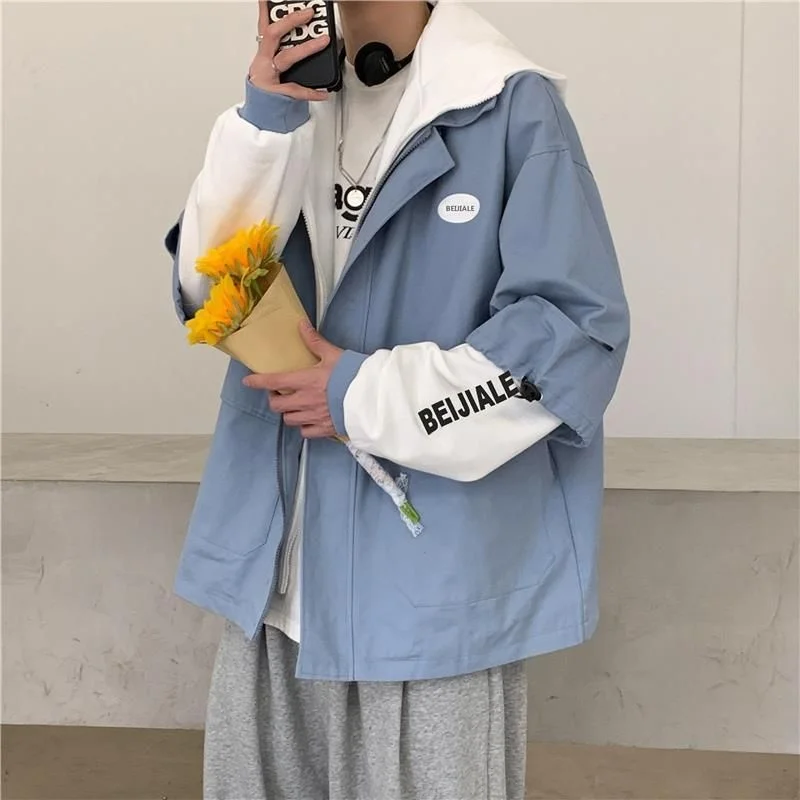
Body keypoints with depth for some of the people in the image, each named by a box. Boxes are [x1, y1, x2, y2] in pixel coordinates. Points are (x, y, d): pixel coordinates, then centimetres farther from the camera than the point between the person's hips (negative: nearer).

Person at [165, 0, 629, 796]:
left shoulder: (510, 108, -11)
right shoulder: (291, 94, 8)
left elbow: (579, 333, -16)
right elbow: (207, 291, 1)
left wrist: (367, 395, -15)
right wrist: (262, 125, -13)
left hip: (435, 578, -5)